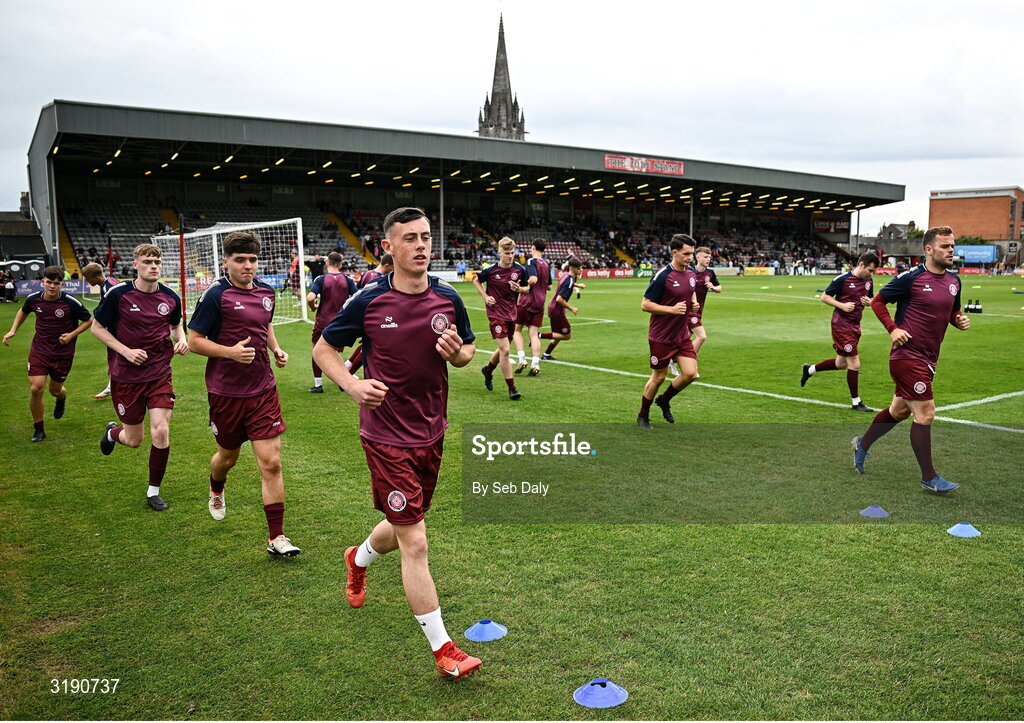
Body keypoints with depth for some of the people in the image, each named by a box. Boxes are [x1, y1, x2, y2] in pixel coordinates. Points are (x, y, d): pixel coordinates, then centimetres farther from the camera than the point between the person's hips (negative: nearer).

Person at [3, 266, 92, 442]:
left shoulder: (71, 302, -18)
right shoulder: (33, 299, -7)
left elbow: (89, 320, -4)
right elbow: (23, 311, 17)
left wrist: (72, 335, -17)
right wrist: (13, 330, 7)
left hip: (63, 353, -2)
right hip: (39, 350, 2)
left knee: (55, 390, 11)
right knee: (35, 389, -10)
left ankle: (61, 397, 53)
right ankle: (38, 430, 8)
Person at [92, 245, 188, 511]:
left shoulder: (170, 297, -1)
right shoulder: (119, 294, -11)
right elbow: (97, 327, -2)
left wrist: (181, 339, -4)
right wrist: (126, 351, -14)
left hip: (160, 375, 2)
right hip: (125, 377, -2)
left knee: (161, 432, -11)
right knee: (133, 440, 8)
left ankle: (153, 491, 10)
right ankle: (112, 432, 48)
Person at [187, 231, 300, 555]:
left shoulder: (266, 292, 5)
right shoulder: (216, 294, -11)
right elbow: (195, 341, -9)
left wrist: (276, 349, 7)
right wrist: (231, 352, -23)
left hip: (263, 390, 3)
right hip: (226, 392, -3)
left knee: (271, 462, -5)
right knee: (227, 457, 18)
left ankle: (277, 538, 2)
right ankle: (216, 491, 55)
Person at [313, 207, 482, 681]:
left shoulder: (448, 300, -1)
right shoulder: (368, 301, -11)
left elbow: (467, 352, 12)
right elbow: (324, 348, 0)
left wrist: (457, 352, -12)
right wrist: (354, 386, -18)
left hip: (432, 434, 5)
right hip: (386, 438, -5)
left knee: (402, 527, 22)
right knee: (415, 542, -6)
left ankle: (358, 559, 56)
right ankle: (443, 650, 7)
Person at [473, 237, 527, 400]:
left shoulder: (520, 269, -3)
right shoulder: (490, 270, -11)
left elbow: (527, 288, 9)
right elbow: (476, 280, 7)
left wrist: (519, 289, -14)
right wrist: (486, 297, -5)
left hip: (511, 313, 5)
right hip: (495, 313, -5)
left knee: (503, 348, 16)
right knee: (505, 349, -13)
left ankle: (488, 369, 47)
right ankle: (511, 388, -5)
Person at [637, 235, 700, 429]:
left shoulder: (691, 274, 3)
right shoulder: (662, 276, -19)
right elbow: (645, 305, -18)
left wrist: (694, 303, 3)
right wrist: (672, 309, -25)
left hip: (682, 335, 6)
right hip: (661, 337, -6)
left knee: (690, 373, -2)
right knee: (658, 377, 4)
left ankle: (664, 400, 25)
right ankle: (643, 416, 25)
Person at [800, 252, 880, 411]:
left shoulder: (868, 281, 7)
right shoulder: (843, 279, -14)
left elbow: (870, 299, 22)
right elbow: (824, 296, -8)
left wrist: (869, 302, -3)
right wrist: (842, 305, -20)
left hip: (855, 326, 8)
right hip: (841, 325, -8)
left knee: (841, 364, 17)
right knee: (854, 364, -8)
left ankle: (810, 369, 39)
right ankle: (856, 402, 6)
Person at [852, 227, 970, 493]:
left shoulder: (954, 281, 10)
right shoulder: (911, 277, -12)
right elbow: (877, 301, -5)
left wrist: (960, 320, 1)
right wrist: (893, 329, -16)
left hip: (928, 359, 8)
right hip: (908, 355, -8)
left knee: (899, 411, 19)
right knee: (925, 413, -8)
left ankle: (862, 444, 40)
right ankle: (929, 478, 3)